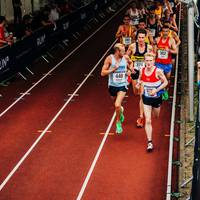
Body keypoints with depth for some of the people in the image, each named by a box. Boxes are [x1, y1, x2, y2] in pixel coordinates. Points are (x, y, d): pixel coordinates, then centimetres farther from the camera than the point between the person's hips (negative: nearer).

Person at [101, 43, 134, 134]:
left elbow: (130, 62, 20)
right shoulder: (109, 58, -14)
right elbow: (102, 73, -15)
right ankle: (121, 111, 57)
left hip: (122, 85, -1)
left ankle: (118, 122, 4)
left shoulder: (126, 58, -7)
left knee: (117, 105, -20)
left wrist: (131, 68, 0)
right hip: (112, 85, 1)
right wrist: (113, 69, -26)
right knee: (117, 105, 20)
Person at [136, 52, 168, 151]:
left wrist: (156, 90, -21)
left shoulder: (158, 71, -20)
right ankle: (149, 142, -4)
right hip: (146, 98, 1)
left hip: (156, 98, -1)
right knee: (148, 121, -7)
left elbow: (165, 82, -10)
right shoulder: (142, 70, -10)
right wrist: (139, 83, -11)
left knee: (156, 116, 25)